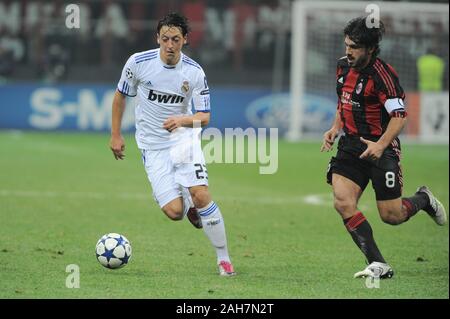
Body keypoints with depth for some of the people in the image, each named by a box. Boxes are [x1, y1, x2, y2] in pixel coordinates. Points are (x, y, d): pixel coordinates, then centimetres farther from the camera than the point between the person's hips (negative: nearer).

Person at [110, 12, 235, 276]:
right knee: (175, 212, -13)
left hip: (184, 138, 0)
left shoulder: (194, 72, -11)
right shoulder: (139, 62, -11)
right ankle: (189, 206, 26)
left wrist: (182, 120, -29)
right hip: (153, 146, 0)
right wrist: (116, 135, 8)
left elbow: (205, 116, -7)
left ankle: (224, 257, -5)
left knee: (201, 195, -20)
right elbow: (120, 95, 6)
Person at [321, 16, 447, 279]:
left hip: (380, 149, -6)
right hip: (351, 145, 6)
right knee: (343, 203, -14)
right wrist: (335, 128, 9)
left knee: (392, 216, -2)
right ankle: (379, 265, -9)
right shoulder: (343, 67, 5)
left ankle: (423, 200, 34)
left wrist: (380, 145, -34)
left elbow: (400, 116, -23)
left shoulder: (382, 74, -18)